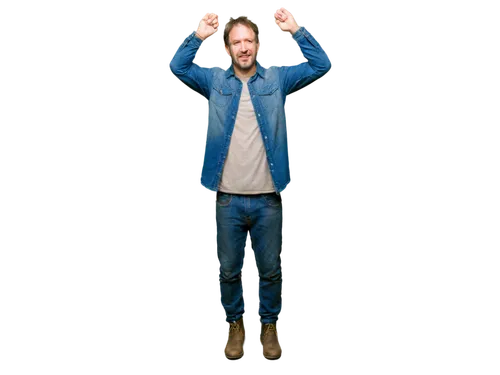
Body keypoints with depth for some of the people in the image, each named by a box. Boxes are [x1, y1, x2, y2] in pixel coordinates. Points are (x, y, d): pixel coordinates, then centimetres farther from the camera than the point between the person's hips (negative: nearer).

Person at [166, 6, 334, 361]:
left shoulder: (278, 77, 3)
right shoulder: (214, 78, 5)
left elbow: (323, 64, -5)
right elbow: (177, 67, -3)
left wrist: (296, 30, -10)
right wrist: (198, 36, -10)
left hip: (269, 198, 0)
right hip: (228, 198, 1)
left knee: (271, 270, 13)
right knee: (229, 269, 14)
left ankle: (269, 324, 34)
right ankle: (235, 322, 36)